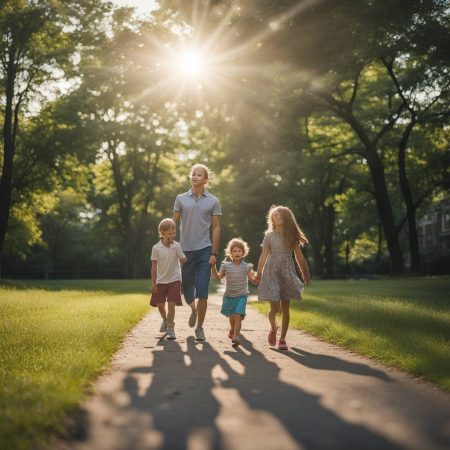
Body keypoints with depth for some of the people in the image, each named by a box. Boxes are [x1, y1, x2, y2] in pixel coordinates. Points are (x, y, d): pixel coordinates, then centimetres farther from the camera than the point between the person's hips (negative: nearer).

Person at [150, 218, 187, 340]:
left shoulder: (177, 246, -7)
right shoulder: (156, 248, -7)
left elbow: (183, 260, -5)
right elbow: (154, 266, -3)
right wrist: (153, 283, -3)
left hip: (174, 279, -1)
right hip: (161, 281, 1)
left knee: (171, 304, -10)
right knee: (160, 304, 11)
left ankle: (170, 328, 2)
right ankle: (165, 320, 42)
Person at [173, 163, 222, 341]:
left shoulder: (213, 201, 3)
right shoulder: (181, 199, 5)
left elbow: (216, 228, 2)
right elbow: (173, 223, 7)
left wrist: (214, 253, -4)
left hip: (204, 250, -2)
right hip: (185, 250, 2)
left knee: (202, 293, -6)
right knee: (186, 289, 12)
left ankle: (199, 328, 5)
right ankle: (194, 310, 44)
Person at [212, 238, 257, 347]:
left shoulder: (246, 266, -4)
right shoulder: (226, 265, -1)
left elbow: (253, 279, -5)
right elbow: (218, 277, 7)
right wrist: (213, 267, -3)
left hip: (241, 295, -2)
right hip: (229, 295, 2)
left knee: (237, 316, -17)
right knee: (231, 316, 18)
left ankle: (235, 336, -21)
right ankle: (232, 329, 48)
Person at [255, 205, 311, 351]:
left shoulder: (292, 235, 6)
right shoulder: (269, 235, 3)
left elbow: (299, 256, 9)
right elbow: (263, 256, 3)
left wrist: (305, 273, 9)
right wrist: (259, 273, -1)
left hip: (287, 273, 1)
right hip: (271, 273, -1)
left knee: (285, 308, 2)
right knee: (274, 307, -9)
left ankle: (282, 339, 13)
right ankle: (273, 328, 22)